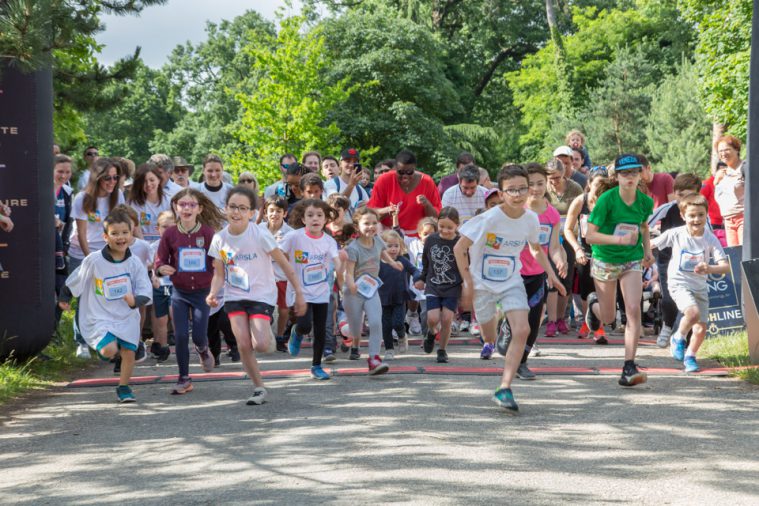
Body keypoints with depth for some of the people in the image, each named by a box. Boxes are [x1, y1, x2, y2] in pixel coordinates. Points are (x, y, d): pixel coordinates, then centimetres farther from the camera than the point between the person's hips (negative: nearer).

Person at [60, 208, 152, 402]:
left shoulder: (135, 263, -7)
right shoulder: (93, 261, -14)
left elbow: (145, 293, -6)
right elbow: (74, 281, 3)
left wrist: (135, 301, -27)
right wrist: (64, 298, 13)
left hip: (127, 317, 3)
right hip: (99, 317, -3)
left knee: (129, 352, 0)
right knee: (109, 350, -21)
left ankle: (123, 388, 24)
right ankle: (102, 348, 17)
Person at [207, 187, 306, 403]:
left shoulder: (260, 235, -16)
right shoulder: (220, 239, -4)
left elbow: (284, 264, -7)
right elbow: (220, 274, 6)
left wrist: (299, 294, -5)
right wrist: (213, 293, -15)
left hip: (262, 295, -3)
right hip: (234, 296, 3)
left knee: (259, 344, -18)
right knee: (243, 345, -9)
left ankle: (268, 332, 18)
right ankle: (259, 388, 8)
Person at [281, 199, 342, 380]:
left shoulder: (329, 241, -5)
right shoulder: (294, 237, -12)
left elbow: (337, 265, -17)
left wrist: (341, 262, -38)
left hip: (321, 292, 3)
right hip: (300, 291, -3)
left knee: (320, 331, 6)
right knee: (304, 325, -20)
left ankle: (316, 366, 24)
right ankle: (296, 334, 17)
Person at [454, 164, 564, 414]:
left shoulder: (531, 219, -8)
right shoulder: (489, 219, -22)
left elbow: (536, 248, 15)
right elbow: (459, 248, -16)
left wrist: (550, 273, 5)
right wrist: (468, 283, -17)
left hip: (511, 282, 3)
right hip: (483, 283, -3)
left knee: (522, 331, -18)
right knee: (490, 339, 9)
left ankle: (504, 389, -15)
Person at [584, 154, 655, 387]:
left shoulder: (646, 201, -4)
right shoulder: (607, 200, -17)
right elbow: (590, 235, -18)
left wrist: (647, 249, 7)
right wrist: (620, 239, -30)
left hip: (632, 261, 2)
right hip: (605, 260, -2)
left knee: (634, 310, -18)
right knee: (608, 318, 10)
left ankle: (629, 368, -16)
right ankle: (594, 302, 49)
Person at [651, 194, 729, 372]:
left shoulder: (711, 239, -12)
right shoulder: (675, 234, -13)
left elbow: (725, 266, -19)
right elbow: (651, 244, 3)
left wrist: (709, 269, -36)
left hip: (700, 287, 3)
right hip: (679, 283, -3)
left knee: (701, 329, 1)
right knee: (693, 312, -29)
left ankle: (690, 356, 30)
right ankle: (678, 338, 1)